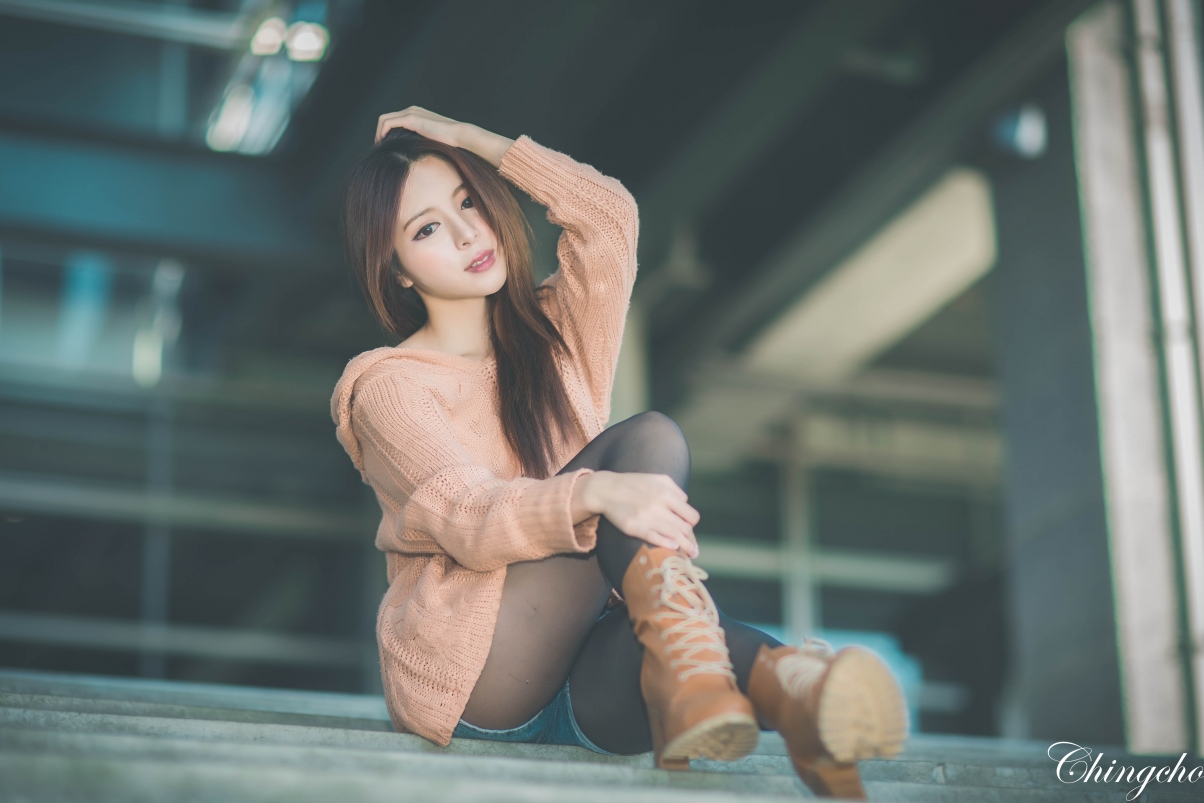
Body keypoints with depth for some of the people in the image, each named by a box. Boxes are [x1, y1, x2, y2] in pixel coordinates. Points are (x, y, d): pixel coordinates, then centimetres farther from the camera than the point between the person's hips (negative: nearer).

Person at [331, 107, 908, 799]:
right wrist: (596, 492, -35)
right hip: (470, 675, -4)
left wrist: (469, 138, 8)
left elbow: (611, 213, 2)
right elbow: (466, 520, -15)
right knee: (650, 439, -24)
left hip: (585, 696, 5)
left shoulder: (556, 338, 20)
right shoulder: (390, 385, 3)